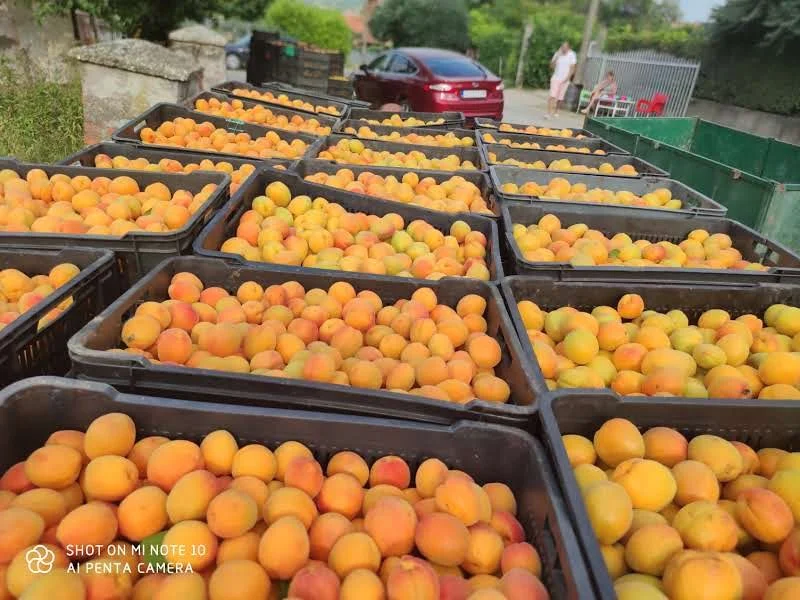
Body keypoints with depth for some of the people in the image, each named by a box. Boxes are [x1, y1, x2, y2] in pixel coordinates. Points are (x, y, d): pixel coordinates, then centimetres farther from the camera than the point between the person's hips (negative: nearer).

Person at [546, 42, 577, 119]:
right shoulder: (557, 54, 2)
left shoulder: (572, 55, -3)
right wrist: (557, 56, -12)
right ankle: (549, 113, -18)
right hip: (556, 78, 0)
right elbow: (552, 66, -2)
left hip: (565, 80, 0)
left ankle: (555, 111, 27)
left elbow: (572, 68, -3)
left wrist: (568, 77, -13)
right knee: (552, 96, -14)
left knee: (559, 97, 8)